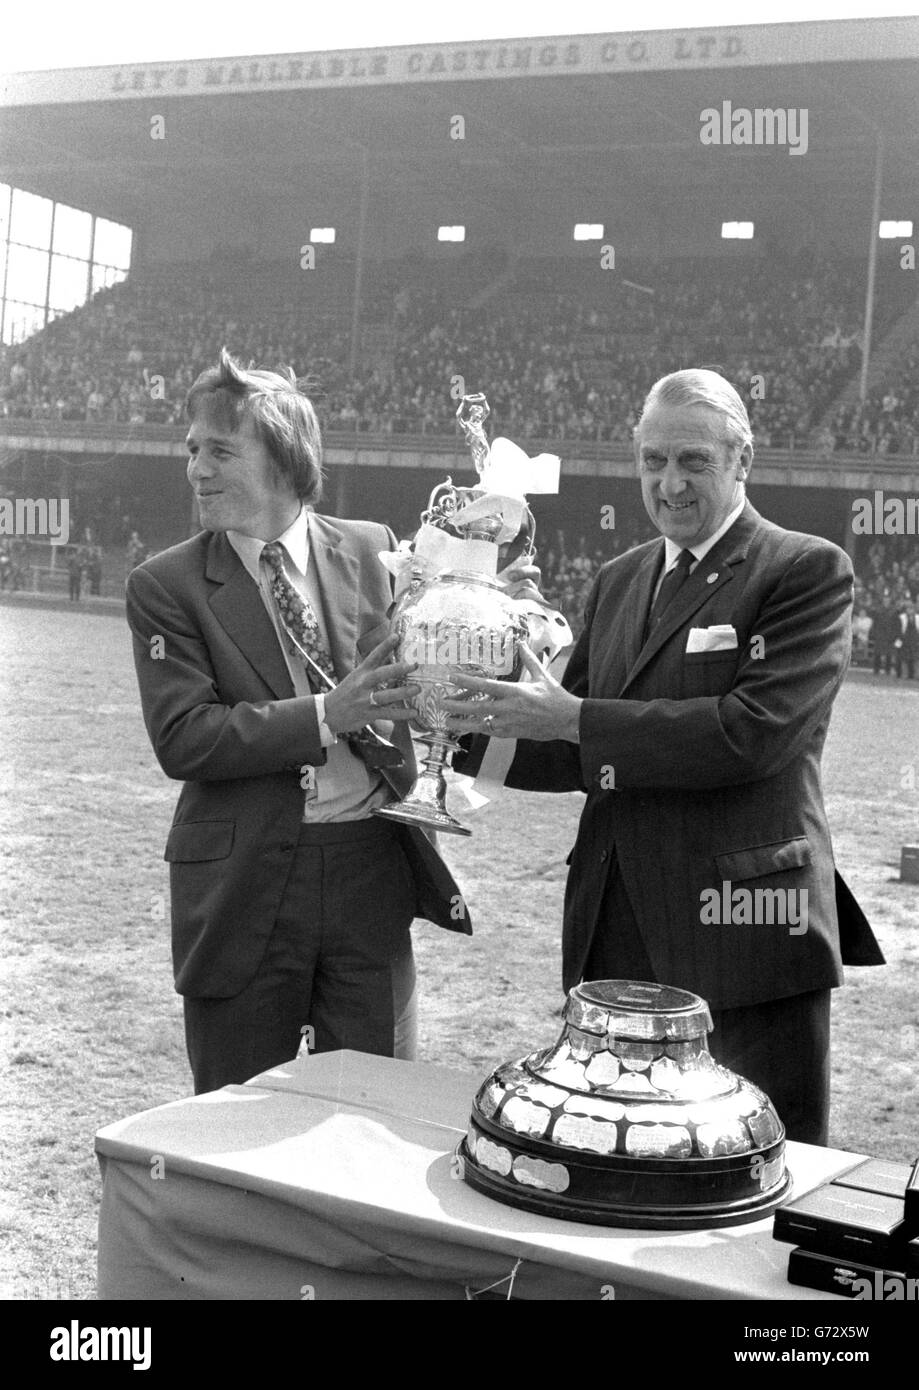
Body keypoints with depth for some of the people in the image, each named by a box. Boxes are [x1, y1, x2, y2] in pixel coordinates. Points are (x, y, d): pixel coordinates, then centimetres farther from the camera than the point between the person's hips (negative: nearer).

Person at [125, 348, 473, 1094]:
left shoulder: (373, 550, 4)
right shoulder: (166, 585, -3)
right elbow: (182, 738, -13)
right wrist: (326, 716, -22)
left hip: (372, 866, 2)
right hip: (242, 885, -1)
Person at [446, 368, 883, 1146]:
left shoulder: (807, 571, -6)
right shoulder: (620, 579, 15)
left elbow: (756, 731, -20)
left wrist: (574, 718, -20)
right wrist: (476, 731, -3)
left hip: (746, 931, -6)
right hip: (618, 933, 6)